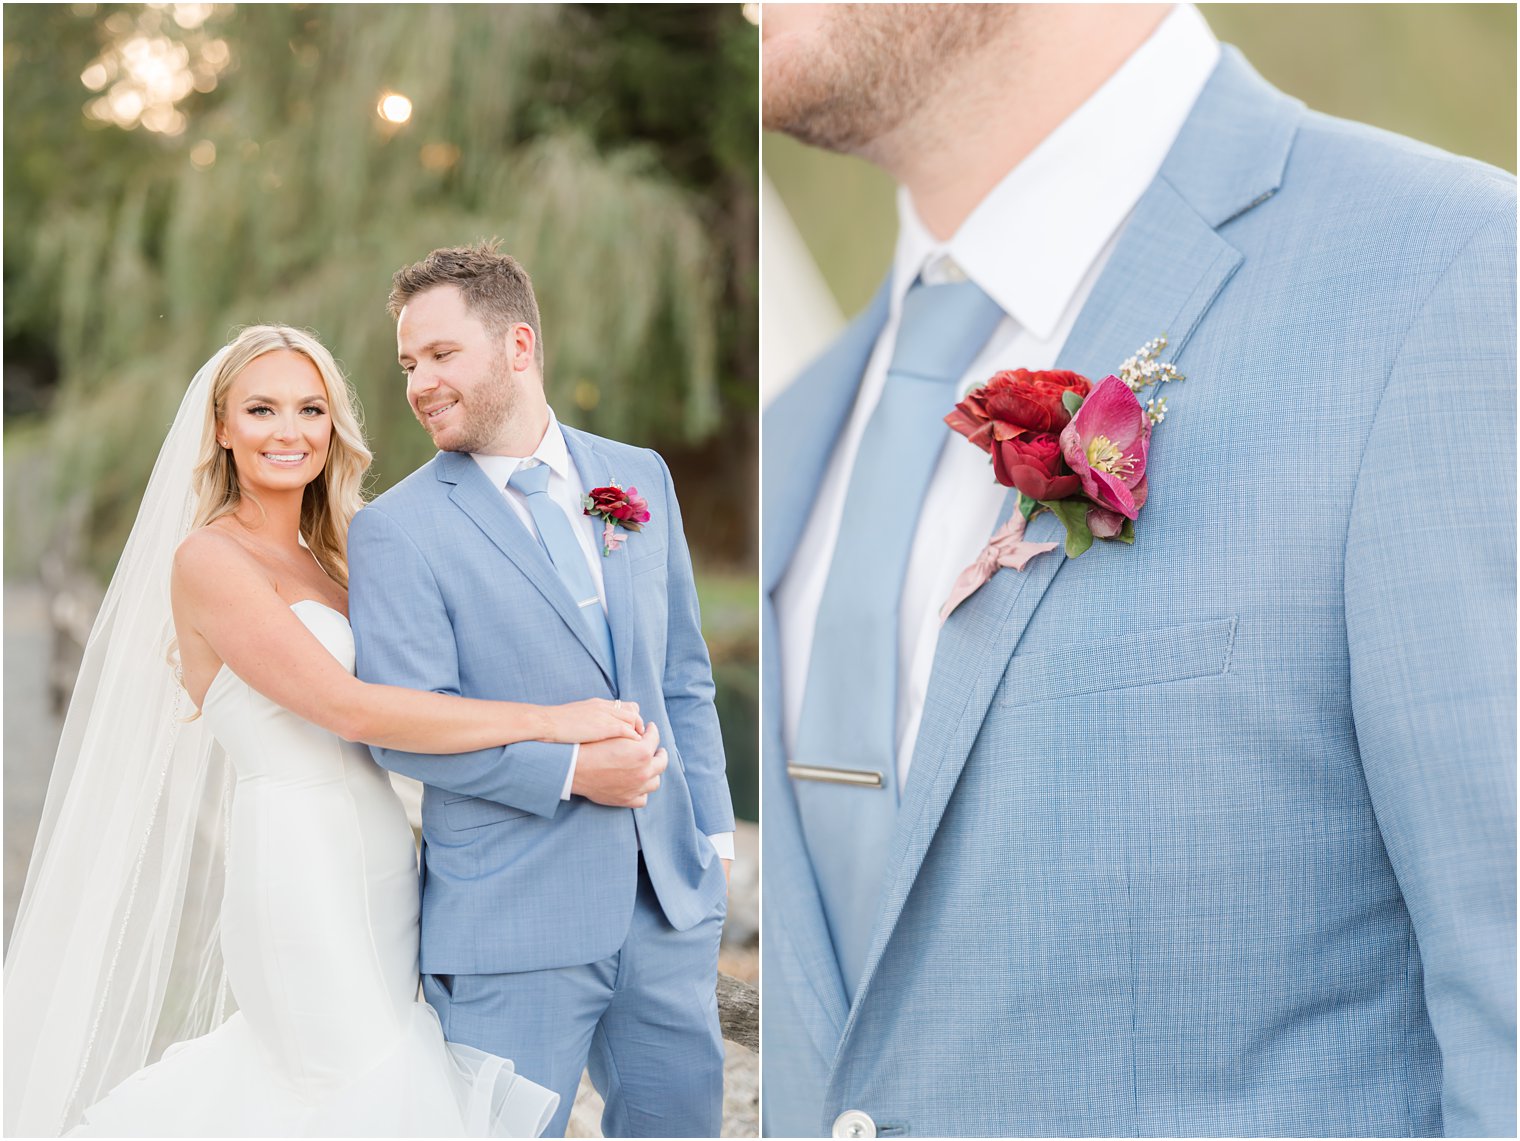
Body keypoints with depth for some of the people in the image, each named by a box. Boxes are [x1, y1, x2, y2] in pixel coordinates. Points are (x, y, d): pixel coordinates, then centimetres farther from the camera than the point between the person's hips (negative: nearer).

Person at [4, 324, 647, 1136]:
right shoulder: (208, 558, -11)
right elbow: (350, 708, -19)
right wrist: (548, 720, -19)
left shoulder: (322, 563, 15)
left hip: (376, 865, 8)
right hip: (304, 876, -8)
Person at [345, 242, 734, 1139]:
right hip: (512, 922, -4)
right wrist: (570, 770, -17)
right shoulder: (395, 531, -6)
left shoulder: (641, 477, 8)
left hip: (671, 898, 4)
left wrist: (712, 829, 10)